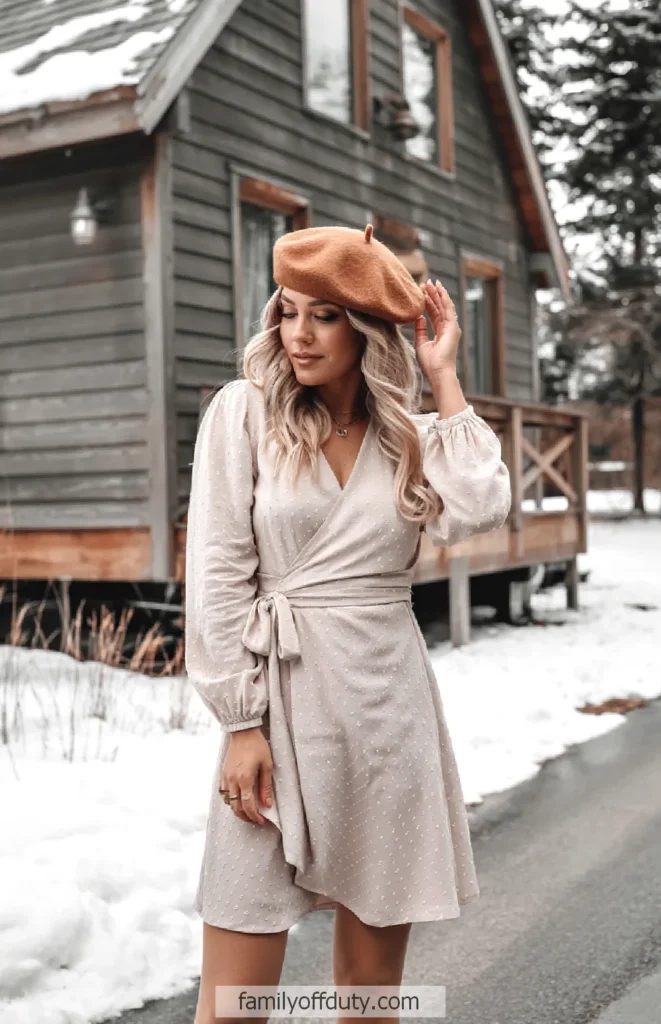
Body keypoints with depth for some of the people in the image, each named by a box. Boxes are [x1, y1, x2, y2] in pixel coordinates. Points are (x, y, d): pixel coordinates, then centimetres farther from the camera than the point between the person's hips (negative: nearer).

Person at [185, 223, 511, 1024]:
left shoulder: (413, 435, 8)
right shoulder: (244, 412, 0)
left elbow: (477, 512, -13)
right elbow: (217, 575, -4)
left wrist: (444, 378, -3)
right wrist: (241, 726, -9)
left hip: (390, 701, 3)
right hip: (281, 697, -2)